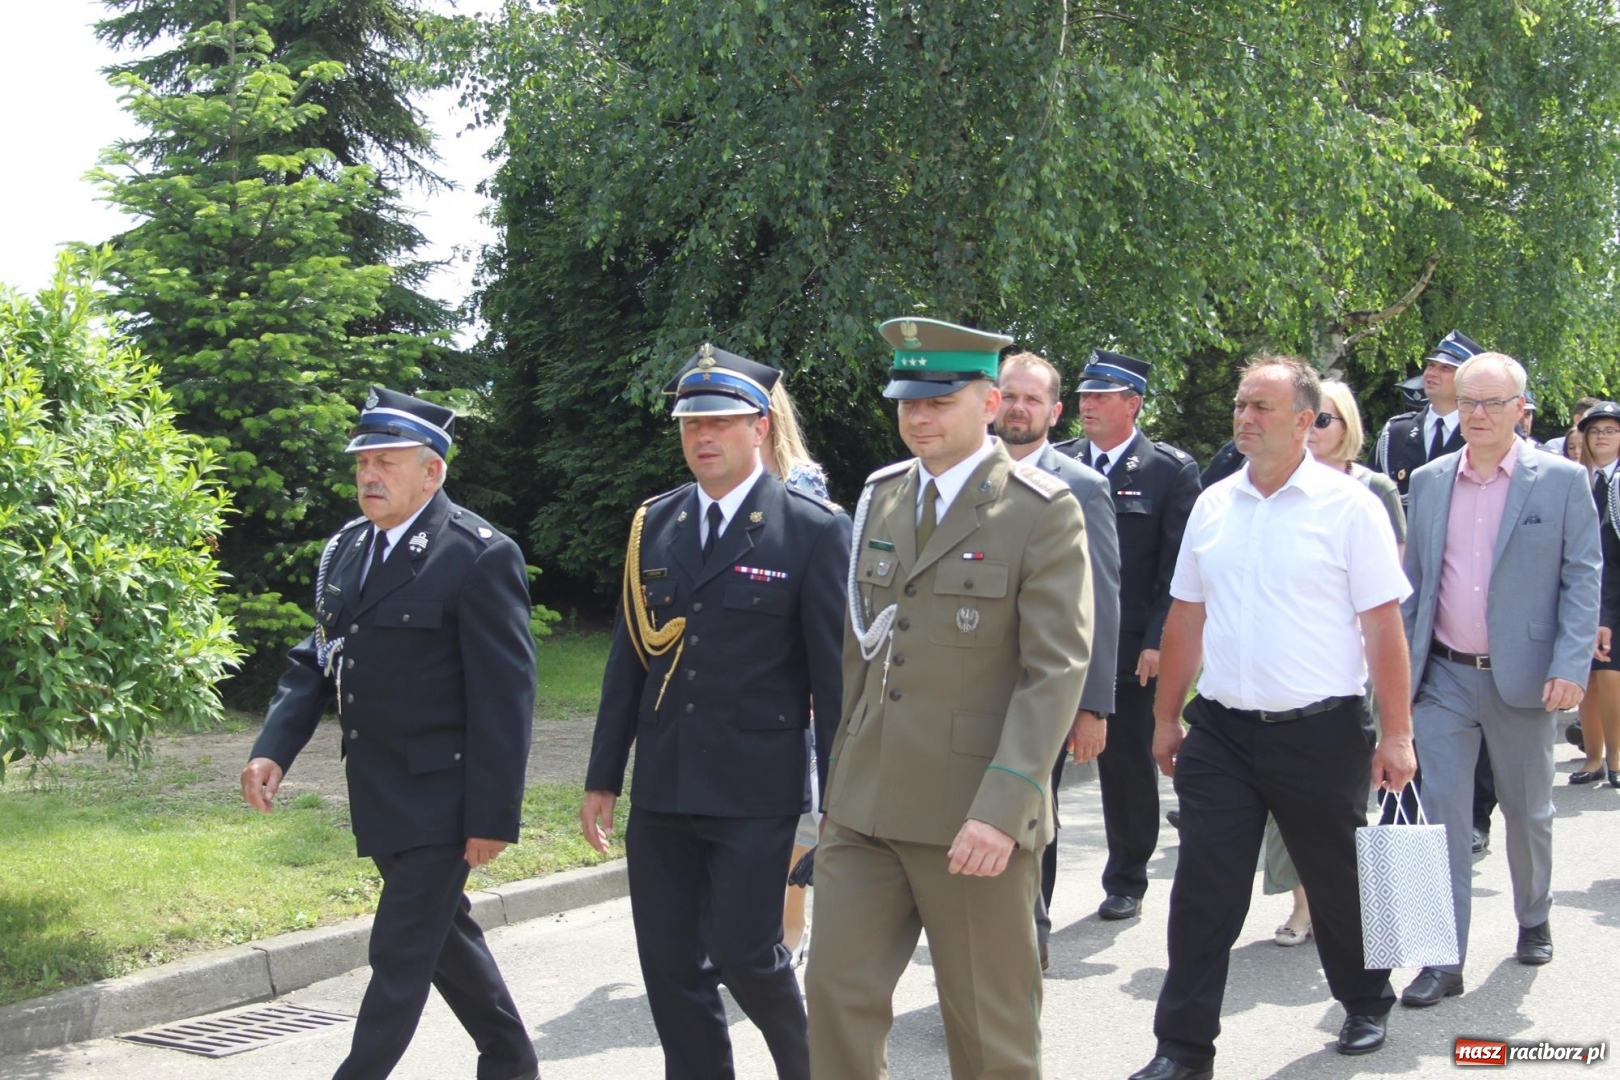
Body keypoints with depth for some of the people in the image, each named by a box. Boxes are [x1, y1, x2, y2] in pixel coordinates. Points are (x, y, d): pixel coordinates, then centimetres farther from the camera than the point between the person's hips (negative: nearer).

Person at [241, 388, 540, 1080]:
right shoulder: (345, 550, 8)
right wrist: (273, 748, -4)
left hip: (441, 797, -8)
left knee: (401, 954, -3)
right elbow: (316, 660, 11)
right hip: (377, 793, 8)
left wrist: (494, 815, -19)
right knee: (444, 932, 20)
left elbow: (505, 698, -17)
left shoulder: (480, 557, -16)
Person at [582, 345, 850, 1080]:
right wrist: (603, 777, 10)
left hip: (755, 790, -5)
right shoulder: (655, 524, 8)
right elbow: (628, 656, 11)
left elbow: (835, 672, -6)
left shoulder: (813, 529, -6)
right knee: (669, 965, 8)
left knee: (742, 949, -6)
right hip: (662, 789, 5)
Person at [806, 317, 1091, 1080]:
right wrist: (843, 775, 14)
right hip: (865, 808, 5)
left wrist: (1002, 809, -23)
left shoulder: (1042, 511, -9)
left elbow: (1057, 668, -15)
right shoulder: (880, 498, 11)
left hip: (974, 817, -5)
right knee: (837, 993, 5)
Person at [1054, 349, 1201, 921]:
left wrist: (1157, 642, -12)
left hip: (1130, 650, -2)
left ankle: (1126, 882, 26)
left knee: (1129, 768, 10)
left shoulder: (1171, 470, -2)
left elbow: (1178, 567, -5)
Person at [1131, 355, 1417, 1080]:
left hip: (1321, 730, -3)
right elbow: (1186, 617, 13)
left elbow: (1383, 626, -7)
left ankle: (1366, 1004, 38)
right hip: (1221, 729, 3)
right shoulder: (1213, 505, 7)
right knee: (1202, 893, 1)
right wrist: (1166, 715, 13)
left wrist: (1396, 734, -9)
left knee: (1338, 883, 13)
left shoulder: (1348, 506, -6)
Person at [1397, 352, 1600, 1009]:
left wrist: (1570, 665, -15)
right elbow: (1413, 581, 10)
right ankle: (1445, 960, 3)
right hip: (1443, 678, 2)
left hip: (1521, 677, -2)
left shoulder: (1562, 480, -3)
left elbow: (1583, 578, -5)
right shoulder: (1429, 482, 6)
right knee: (1443, 815, -1)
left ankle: (1534, 919, 39)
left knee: (1528, 811, 15)